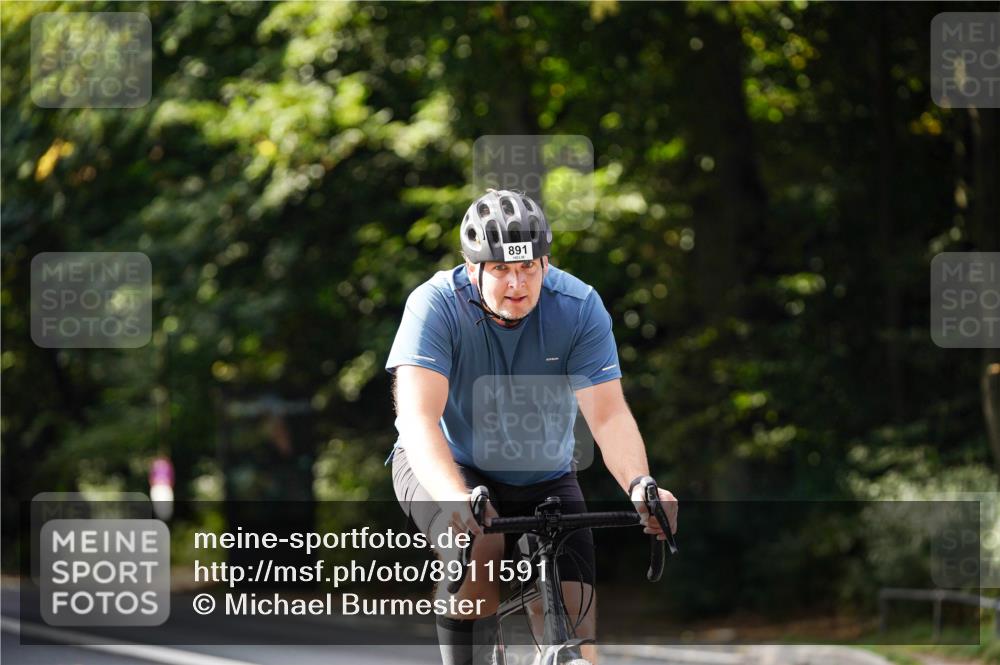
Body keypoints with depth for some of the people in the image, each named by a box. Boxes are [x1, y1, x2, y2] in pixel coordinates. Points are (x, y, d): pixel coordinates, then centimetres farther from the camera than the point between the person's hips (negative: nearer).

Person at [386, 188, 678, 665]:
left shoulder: (579, 307, -19)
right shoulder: (436, 305, -25)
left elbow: (609, 414, -24)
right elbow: (418, 417, -36)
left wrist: (638, 484, -45)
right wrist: (459, 501, -53)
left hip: (543, 478, 3)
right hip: (444, 467, -2)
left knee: (575, 626, -11)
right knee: (479, 546, -35)